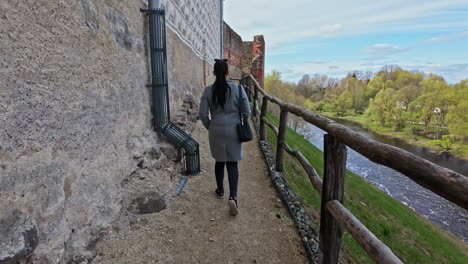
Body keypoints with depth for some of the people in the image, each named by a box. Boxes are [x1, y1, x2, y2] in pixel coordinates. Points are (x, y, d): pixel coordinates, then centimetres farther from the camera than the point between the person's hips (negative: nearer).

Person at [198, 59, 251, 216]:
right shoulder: (238, 88, -7)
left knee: (219, 161, 18)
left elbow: (203, 114, -5)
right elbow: (246, 112, -4)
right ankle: (233, 197, -5)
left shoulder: (208, 90, -5)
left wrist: (209, 127, 11)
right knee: (232, 163, 7)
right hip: (233, 131, -1)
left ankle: (220, 190, 35)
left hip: (216, 131, 1)